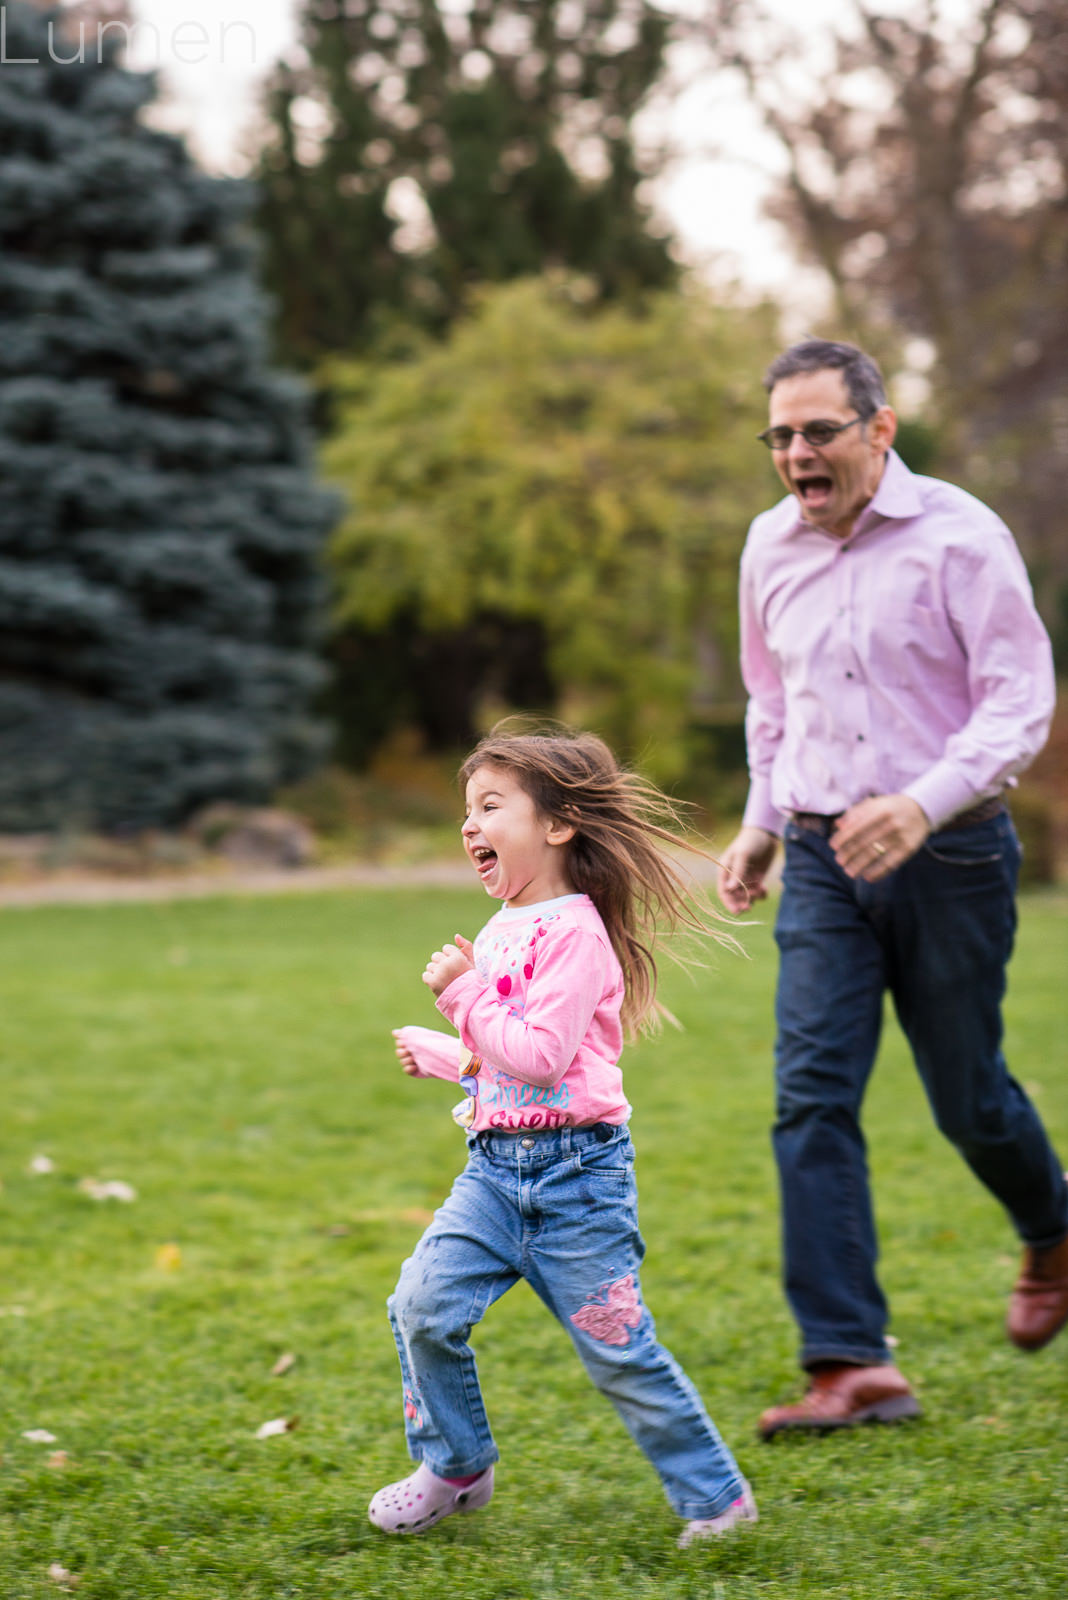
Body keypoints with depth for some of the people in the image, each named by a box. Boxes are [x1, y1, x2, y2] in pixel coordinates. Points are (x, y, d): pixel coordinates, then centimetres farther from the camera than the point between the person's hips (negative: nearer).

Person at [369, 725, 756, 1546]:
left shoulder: (574, 934, -14)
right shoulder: (499, 932, 13)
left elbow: (541, 1057, -23)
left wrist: (465, 994, -18)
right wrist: (439, 1053, 14)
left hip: (575, 1170, -7)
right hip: (495, 1168, 7)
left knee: (619, 1350, -1)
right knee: (424, 1304, -7)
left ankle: (715, 1494, 15)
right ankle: (455, 1469, 11)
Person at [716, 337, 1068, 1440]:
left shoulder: (958, 535, -10)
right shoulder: (770, 547, 7)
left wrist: (922, 803, -27)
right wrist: (761, 823, 16)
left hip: (949, 855, -4)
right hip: (823, 863, 4)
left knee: (967, 1097, 7)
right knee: (811, 1096, -10)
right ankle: (849, 1363, -9)